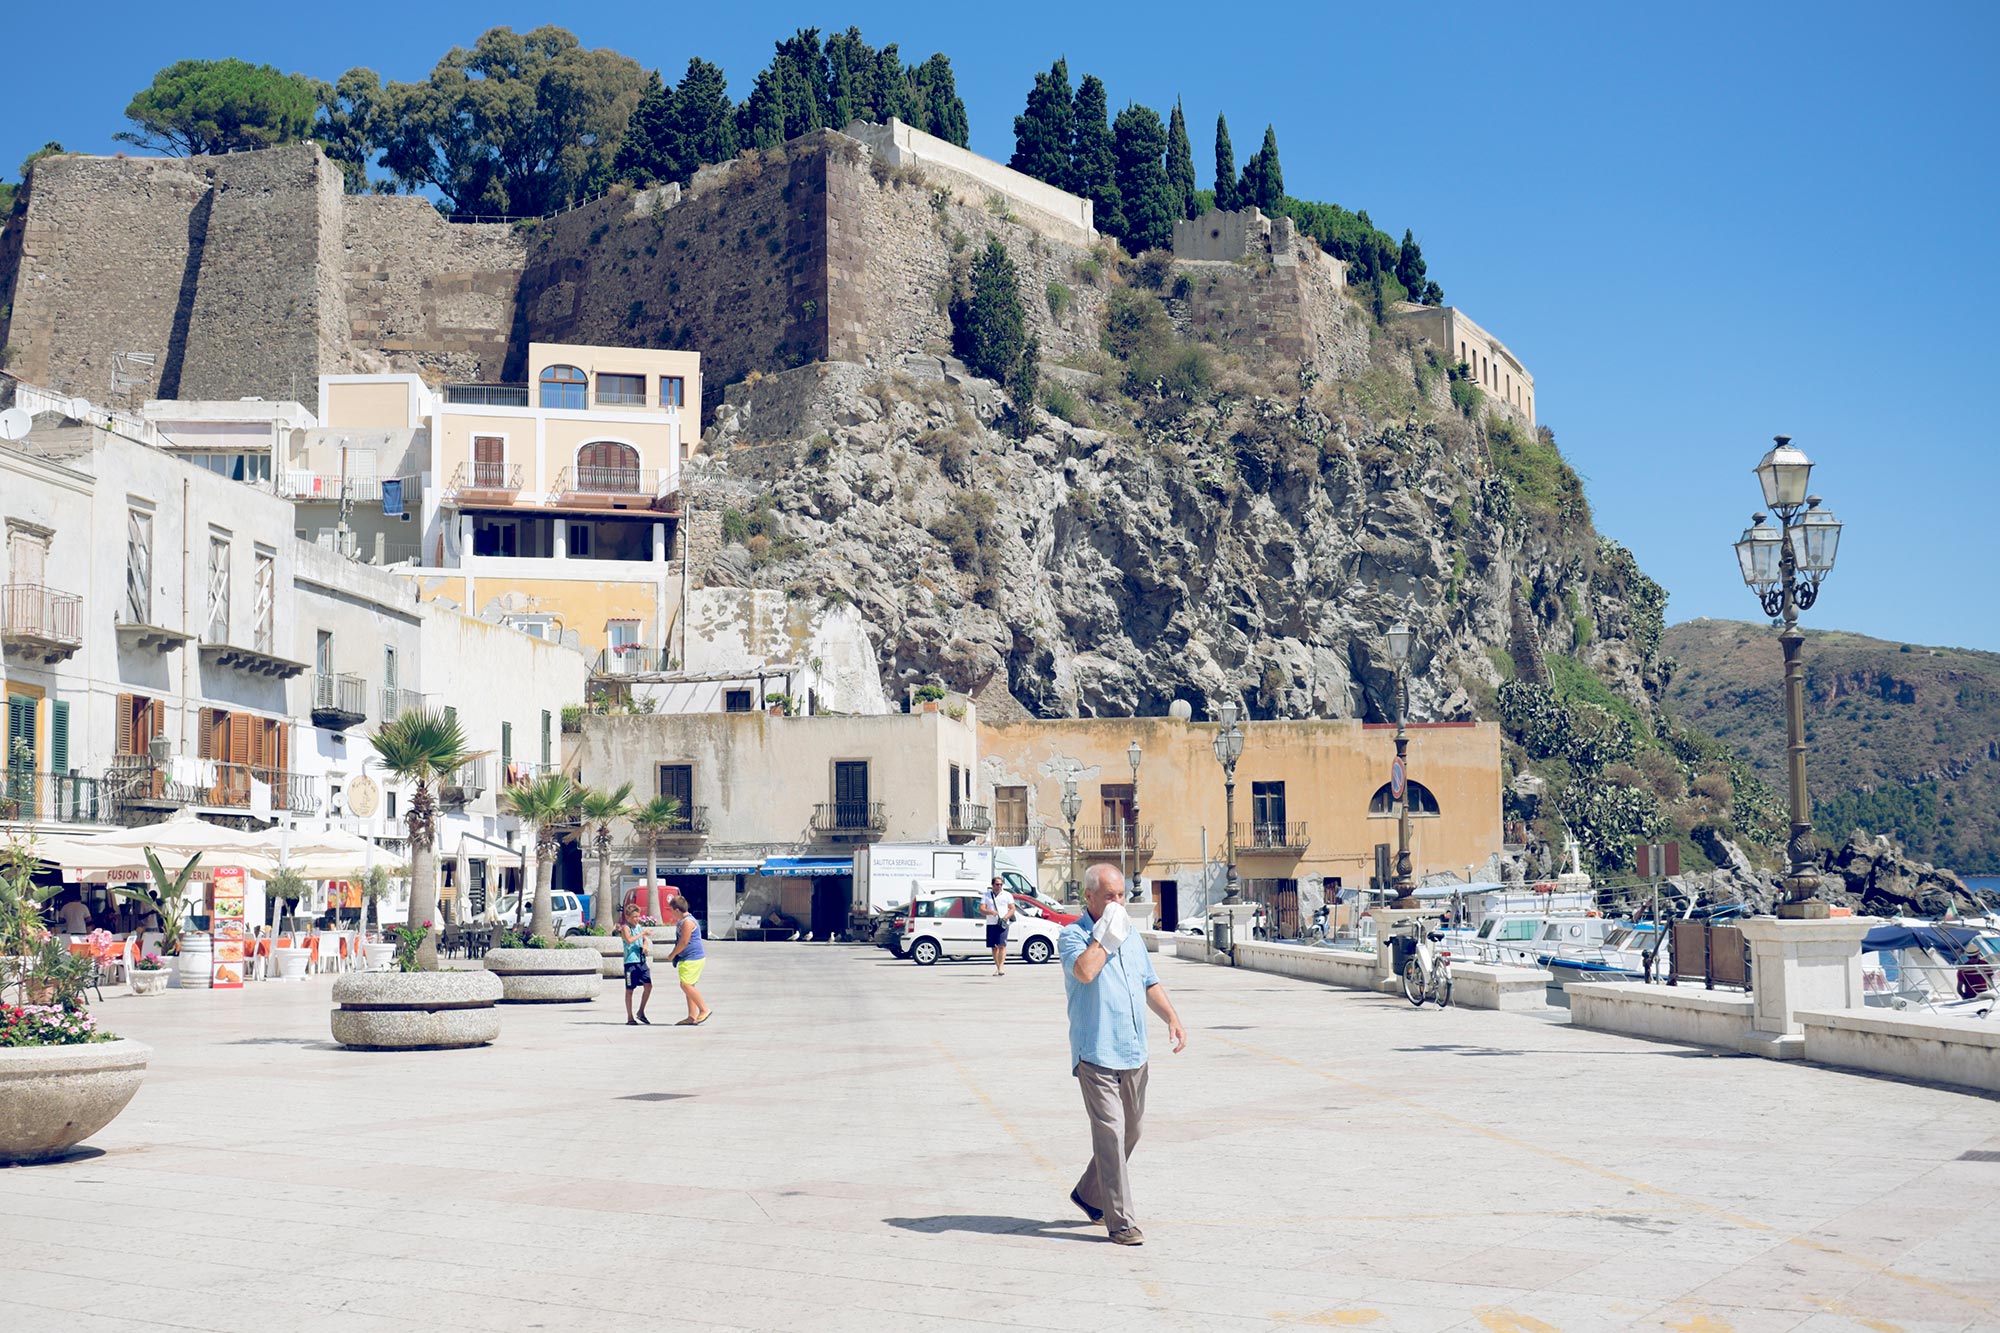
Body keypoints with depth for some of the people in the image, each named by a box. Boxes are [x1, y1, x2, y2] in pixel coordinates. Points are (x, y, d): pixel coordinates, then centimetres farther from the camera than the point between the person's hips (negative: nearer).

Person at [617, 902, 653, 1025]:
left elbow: (645, 939, 25)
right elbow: (629, 940, -25)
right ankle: (630, 1018, 9)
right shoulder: (625, 927, -8)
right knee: (629, 990, 2)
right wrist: (642, 933, -25)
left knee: (648, 985, -4)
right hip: (631, 961, -6)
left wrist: (645, 946, 4)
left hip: (642, 960, 6)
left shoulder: (639, 926, 13)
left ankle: (641, 1012, 13)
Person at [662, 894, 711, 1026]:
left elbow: (684, 942, -18)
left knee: (686, 985, -14)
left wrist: (672, 954, -7)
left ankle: (704, 1010, -9)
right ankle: (692, 1017, 10)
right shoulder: (683, 920, 16)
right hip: (688, 958, 11)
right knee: (688, 986, 9)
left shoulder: (687, 922, -17)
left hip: (692, 958, -11)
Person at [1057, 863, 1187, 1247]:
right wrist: (1105, 934, -16)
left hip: (1133, 1053, 7)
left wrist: (1172, 1018, 10)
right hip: (1095, 1053, -7)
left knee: (1130, 1132, 14)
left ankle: (1090, 1194, 32)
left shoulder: (1131, 935, 16)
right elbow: (1084, 971, -27)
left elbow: (1150, 984, 23)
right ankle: (1120, 1221, -10)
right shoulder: (1072, 935, -6)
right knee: (1110, 1132, -11)